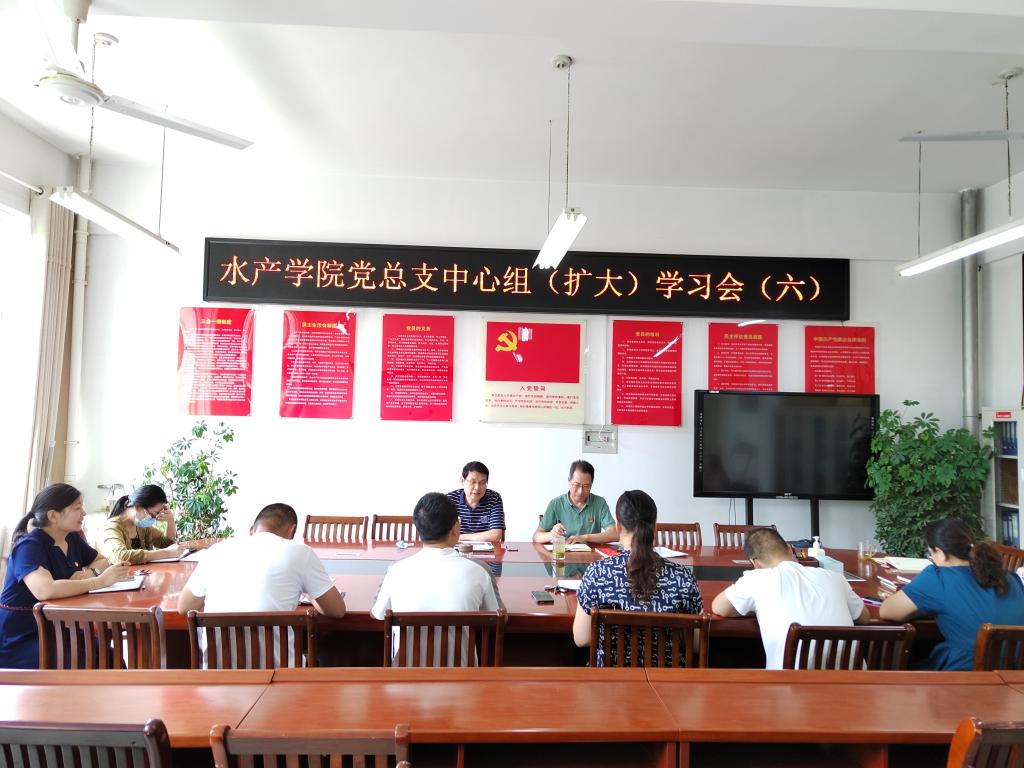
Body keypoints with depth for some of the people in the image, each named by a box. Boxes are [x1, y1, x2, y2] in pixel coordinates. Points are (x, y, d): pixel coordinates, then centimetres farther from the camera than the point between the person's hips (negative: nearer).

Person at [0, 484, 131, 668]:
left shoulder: (72, 538, 3)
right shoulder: (29, 546, -19)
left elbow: (102, 561, 15)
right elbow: (45, 590, -36)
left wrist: (89, 573, -8)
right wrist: (101, 581, -29)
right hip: (19, 642, -6)